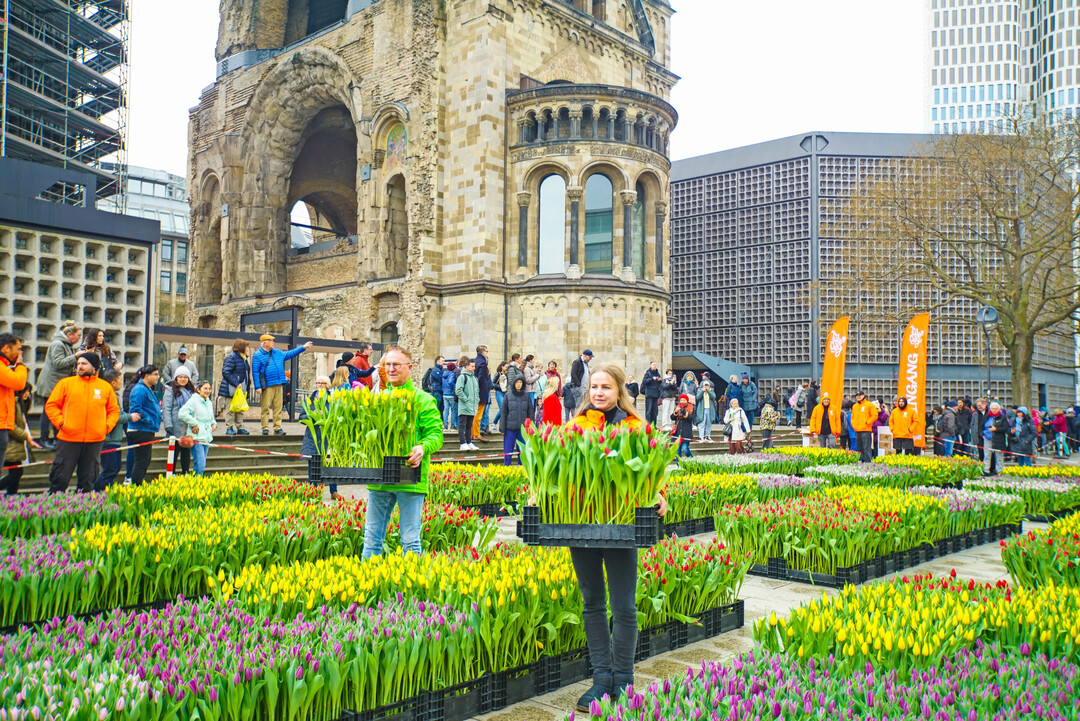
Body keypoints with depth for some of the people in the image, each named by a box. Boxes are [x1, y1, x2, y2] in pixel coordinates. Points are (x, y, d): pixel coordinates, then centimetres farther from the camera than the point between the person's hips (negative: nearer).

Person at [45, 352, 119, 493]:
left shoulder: (105, 387, 10)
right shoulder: (66, 383, 5)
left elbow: (114, 410, 16)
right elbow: (51, 405, 6)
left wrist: (107, 426, 1)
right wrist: (60, 422, -6)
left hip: (95, 440, 2)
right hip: (68, 439, -2)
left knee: (88, 480, 8)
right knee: (60, 477, 0)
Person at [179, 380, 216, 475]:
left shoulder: (209, 403, 16)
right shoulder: (194, 401, -9)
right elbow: (182, 413, -22)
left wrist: (214, 423, 10)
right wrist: (194, 424, -18)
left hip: (207, 438, 8)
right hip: (197, 438, -8)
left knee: (202, 466, 10)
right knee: (200, 466, -13)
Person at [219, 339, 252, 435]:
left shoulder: (244, 358, 17)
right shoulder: (231, 357, -10)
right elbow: (226, 372, -17)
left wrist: (247, 388, 15)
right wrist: (236, 384, -22)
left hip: (242, 388, 9)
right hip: (232, 389, -9)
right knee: (230, 408, -3)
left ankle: (240, 427, 17)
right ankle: (229, 428, 2)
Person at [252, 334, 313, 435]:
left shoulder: (278, 353, 18)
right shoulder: (258, 355, -1)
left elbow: (290, 354, 31)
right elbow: (255, 372, -4)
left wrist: (303, 347, 31)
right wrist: (258, 386, -11)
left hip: (279, 385, 6)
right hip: (267, 386, -6)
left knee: (278, 407, 5)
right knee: (265, 407, -4)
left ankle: (277, 427, 8)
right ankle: (265, 428, 2)